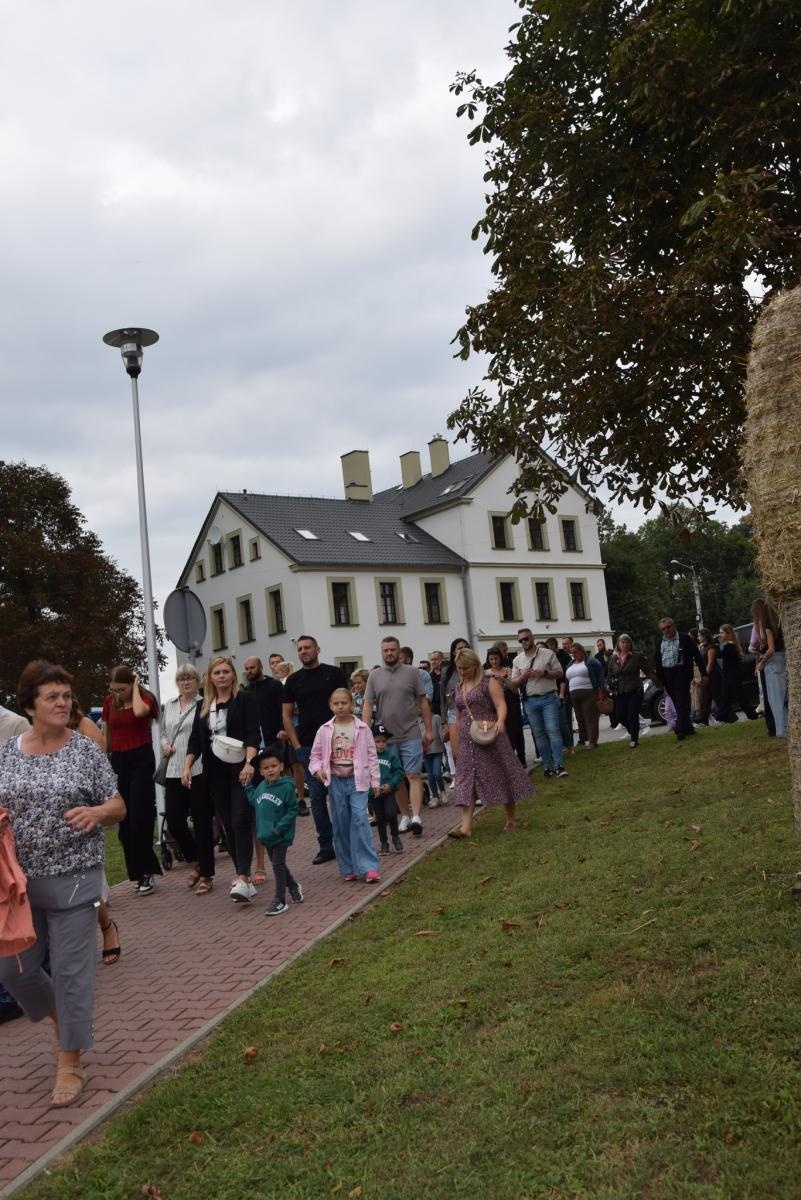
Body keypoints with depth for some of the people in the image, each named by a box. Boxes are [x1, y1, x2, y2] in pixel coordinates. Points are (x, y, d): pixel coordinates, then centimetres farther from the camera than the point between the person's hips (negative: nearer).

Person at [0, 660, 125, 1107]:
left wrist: (95, 812, -23)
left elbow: (119, 809, -2)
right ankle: (65, 1018, 39)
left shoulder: (86, 751, -6)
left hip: (74, 879, -3)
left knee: (72, 970, 2)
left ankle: (70, 1064, 20)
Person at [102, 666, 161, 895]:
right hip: (118, 760, 5)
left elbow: (139, 712, -31)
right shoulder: (110, 701, 5)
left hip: (141, 758, -5)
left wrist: (135, 688, -17)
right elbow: (106, 733, 15)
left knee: (139, 817, -9)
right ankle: (138, 872, 16)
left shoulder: (145, 698, -7)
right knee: (124, 819, 7)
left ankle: (145, 872, 0)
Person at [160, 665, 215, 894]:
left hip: (199, 771, -5)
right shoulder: (168, 706, 15)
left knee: (202, 824, 2)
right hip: (174, 772, 5)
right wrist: (165, 745, 6)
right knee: (174, 822, 4)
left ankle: (206, 875, 16)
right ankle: (195, 862, 31)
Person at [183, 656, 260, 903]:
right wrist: (187, 767, -2)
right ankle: (243, 876, 15)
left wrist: (249, 763, -23)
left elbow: (252, 734, -10)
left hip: (240, 769, -5)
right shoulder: (203, 706, 14)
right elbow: (195, 740, 12)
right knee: (227, 825, 7)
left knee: (241, 821, -13)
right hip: (215, 772, 5)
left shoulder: (244, 699, -2)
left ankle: (243, 879, -17)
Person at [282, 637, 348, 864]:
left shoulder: (334, 674, 4)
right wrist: (296, 745, 0)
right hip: (307, 747, 2)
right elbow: (287, 716, 10)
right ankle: (326, 846, 12)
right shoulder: (293, 681, 9)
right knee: (317, 796, 4)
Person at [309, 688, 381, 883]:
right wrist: (317, 769, -11)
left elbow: (371, 755, 3)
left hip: (357, 779, -2)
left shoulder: (362, 728, -1)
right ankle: (348, 868, 17)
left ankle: (367, 867, -8)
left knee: (359, 819, -13)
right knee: (340, 823, 6)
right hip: (335, 781, 2)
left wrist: (375, 781, 1)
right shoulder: (324, 730, 2)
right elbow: (315, 755, 9)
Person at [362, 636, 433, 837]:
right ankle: (405, 816, 19)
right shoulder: (374, 676, 5)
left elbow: (423, 702, 3)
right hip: (386, 737, 2)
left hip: (411, 735, -2)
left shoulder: (412, 672, 1)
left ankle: (416, 816, -14)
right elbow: (368, 706, 4)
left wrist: (428, 730, 0)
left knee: (414, 775, -9)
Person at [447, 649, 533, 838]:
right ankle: (466, 826, -8)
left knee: (502, 775, 4)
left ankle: (511, 819, 20)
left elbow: (501, 704, -15)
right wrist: (457, 740, 19)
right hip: (467, 741, 5)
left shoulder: (488, 682, -4)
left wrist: (500, 721, -36)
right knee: (467, 780, -4)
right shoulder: (459, 687, 14)